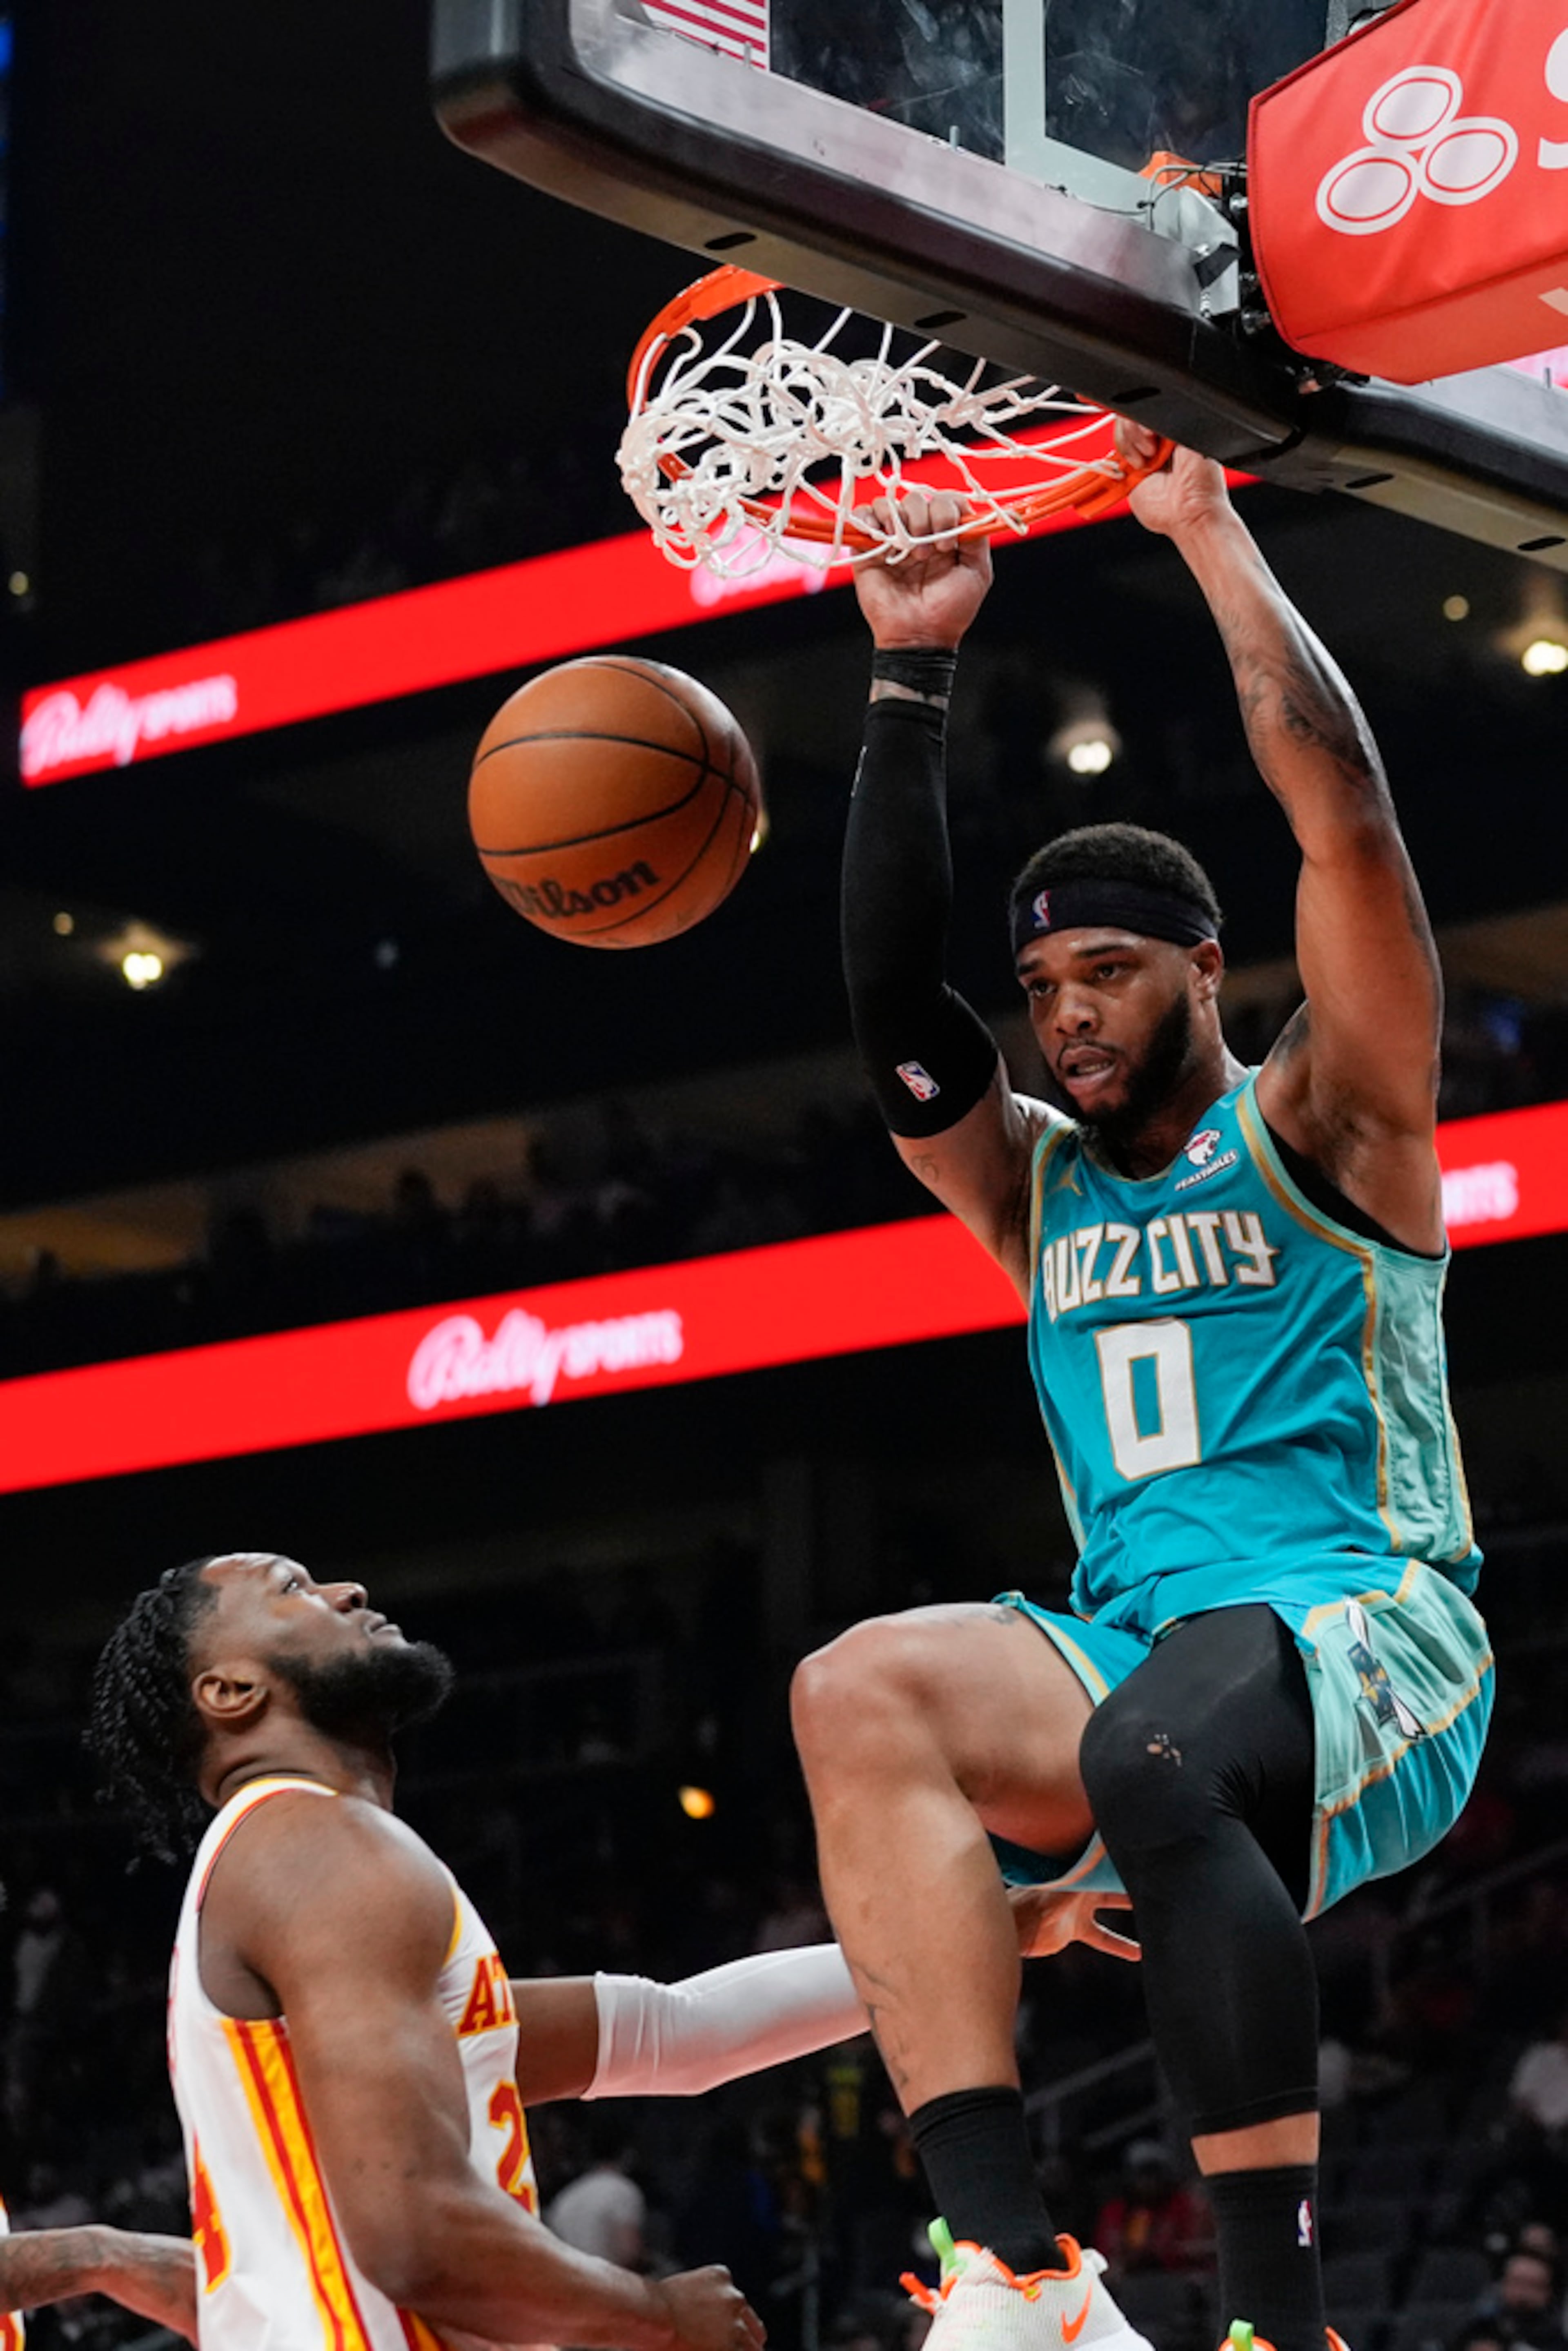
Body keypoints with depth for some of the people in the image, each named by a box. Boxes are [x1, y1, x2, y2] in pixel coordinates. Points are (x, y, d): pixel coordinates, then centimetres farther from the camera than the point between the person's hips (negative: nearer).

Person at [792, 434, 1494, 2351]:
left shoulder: (1319, 1131, 9)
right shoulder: (1036, 1187, 23)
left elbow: (1343, 815, -2)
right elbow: (891, 998, 11)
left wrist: (1210, 538, 2)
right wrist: (912, 676, 9)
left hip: (1363, 1640, -5)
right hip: (1133, 1653, 5)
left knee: (1156, 1745, -40)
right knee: (860, 1693, -27)